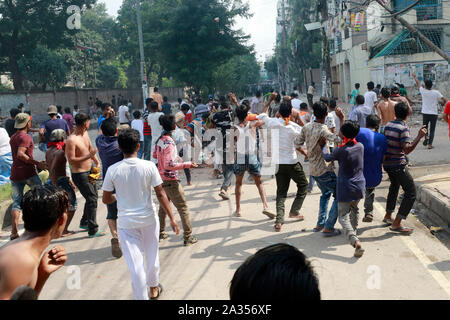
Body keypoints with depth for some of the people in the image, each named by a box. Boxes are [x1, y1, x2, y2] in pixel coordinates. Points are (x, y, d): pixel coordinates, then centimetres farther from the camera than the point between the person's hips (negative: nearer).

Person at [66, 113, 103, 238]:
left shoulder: (85, 134, 5)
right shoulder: (71, 140, -22)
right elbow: (71, 160, -24)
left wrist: (96, 162, 5)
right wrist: (88, 156, -29)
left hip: (89, 171, 9)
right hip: (79, 174, -9)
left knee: (93, 197, 19)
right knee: (92, 199, -9)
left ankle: (84, 223, 38)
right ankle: (93, 230, -1)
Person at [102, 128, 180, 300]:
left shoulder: (113, 170, -11)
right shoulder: (149, 166, -12)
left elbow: (106, 200, -3)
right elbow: (160, 194, -9)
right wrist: (172, 218, -3)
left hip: (126, 222, -1)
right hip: (148, 219, 1)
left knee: (135, 264, 5)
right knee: (152, 255, 23)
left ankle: (141, 297, 13)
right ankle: (154, 288, 42)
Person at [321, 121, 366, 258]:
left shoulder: (340, 151, -17)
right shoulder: (360, 146, -2)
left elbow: (327, 157, 3)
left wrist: (323, 146, 20)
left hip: (345, 188, -6)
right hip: (359, 187, 6)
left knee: (343, 216, -3)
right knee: (354, 209, 30)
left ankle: (356, 242, -22)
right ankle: (353, 232, 44)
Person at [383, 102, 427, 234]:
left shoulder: (388, 125, 6)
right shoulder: (403, 128, -18)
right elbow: (407, 149, -26)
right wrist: (419, 136, -25)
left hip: (387, 163, 9)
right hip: (398, 165, -9)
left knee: (394, 186, 30)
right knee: (411, 193, -3)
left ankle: (388, 216, 39)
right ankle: (396, 224, -7)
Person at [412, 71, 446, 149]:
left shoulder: (423, 91, -6)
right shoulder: (436, 92, -8)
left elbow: (418, 83, 9)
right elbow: (444, 100, -9)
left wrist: (414, 76, 24)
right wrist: (444, 103, 16)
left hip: (425, 113, 1)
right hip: (434, 113, -1)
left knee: (425, 127, 21)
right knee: (432, 130, 5)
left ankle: (426, 136, -7)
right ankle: (430, 144, 1)